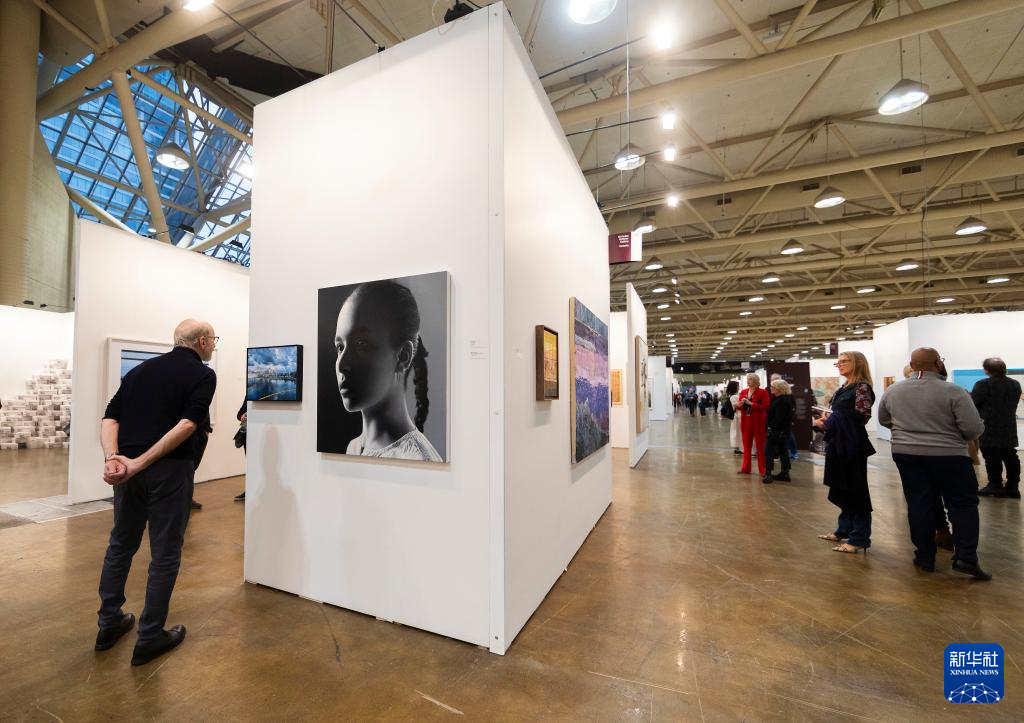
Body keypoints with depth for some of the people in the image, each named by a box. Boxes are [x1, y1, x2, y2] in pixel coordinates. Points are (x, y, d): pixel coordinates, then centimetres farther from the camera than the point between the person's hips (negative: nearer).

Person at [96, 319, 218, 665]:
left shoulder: (141, 369, 14)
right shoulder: (203, 374, -4)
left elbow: (110, 418, 4)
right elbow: (187, 425, -18)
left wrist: (112, 458, -6)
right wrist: (140, 462, -14)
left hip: (126, 469, 6)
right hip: (169, 469, -6)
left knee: (120, 545, 23)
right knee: (165, 553, 7)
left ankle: (109, 624, 36)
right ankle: (150, 638, 18)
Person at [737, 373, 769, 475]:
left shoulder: (763, 392, -6)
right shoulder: (743, 392, 10)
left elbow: (765, 407, -15)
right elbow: (739, 407, 13)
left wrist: (750, 403, -21)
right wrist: (740, 404, -9)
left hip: (758, 423, -5)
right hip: (746, 422, 5)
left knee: (760, 447, 2)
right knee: (746, 446, 11)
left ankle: (763, 470, 9)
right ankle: (746, 468, 19)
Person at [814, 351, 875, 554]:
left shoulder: (862, 387, -11)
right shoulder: (843, 388, 15)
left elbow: (861, 417, -17)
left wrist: (828, 424, -14)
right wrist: (826, 422, 0)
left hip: (852, 444, -9)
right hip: (838, 443, 9)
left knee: (855, 490, 0)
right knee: (842, 489, 16)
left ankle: (860, 539, 9)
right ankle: (844, 530, 28)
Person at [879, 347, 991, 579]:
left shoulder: (892, 391, -1)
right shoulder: (953, 392, -12)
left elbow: (883, 420, 12)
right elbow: (974, 429, -12)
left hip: (906, 454, 3)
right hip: (948, 455, -3)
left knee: (919, 504, 9)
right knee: (963, 503, 11)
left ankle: (925, 558, 15)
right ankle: (965, 558, 6)